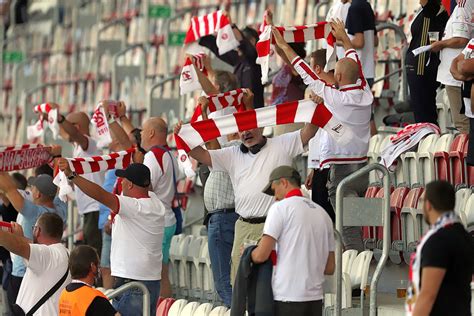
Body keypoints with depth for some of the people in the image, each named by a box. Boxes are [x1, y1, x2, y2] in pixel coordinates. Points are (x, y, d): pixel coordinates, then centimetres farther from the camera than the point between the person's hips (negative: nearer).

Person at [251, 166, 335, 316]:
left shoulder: (281, 208, -4)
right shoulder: (322, 213, 16)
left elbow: (261, 255, -10)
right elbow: (329, 268, 15)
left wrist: (247, 253, 11)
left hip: (287, 299, -6)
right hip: (315, 299, 6)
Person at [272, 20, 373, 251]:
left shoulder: (335, 97, -13)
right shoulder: (365, 94, 4)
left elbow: (307, 75, -5)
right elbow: (355, 65, 21)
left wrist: (285, 47, 6)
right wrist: (343, 37, 38)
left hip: (340, 169, -7)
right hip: (361, 165, 7)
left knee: (349, 227, -10)